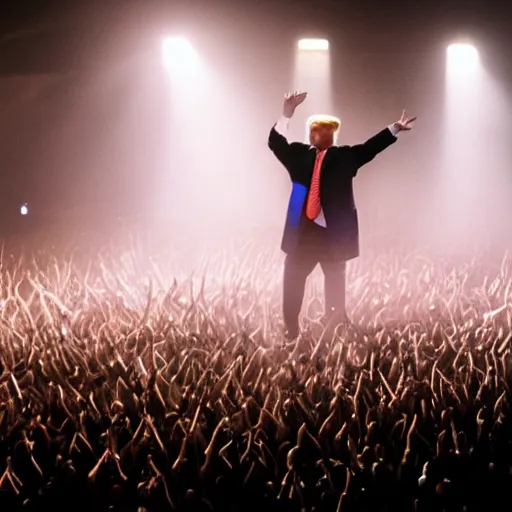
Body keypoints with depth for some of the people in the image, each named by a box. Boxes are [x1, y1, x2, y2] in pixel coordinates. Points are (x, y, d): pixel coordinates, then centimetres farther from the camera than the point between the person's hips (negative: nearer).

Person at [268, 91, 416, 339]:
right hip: (303, 229, 1)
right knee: (293, 279, 1)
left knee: (335, 280, 7)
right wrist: (287, 113, -15)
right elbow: (275, 142, -2)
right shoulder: (298, 154, 7)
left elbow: (370, 148, -1)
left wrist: (395, 128, -10)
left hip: (333, 231, -1)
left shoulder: (344, 156, 5)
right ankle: (291, 330, 8)